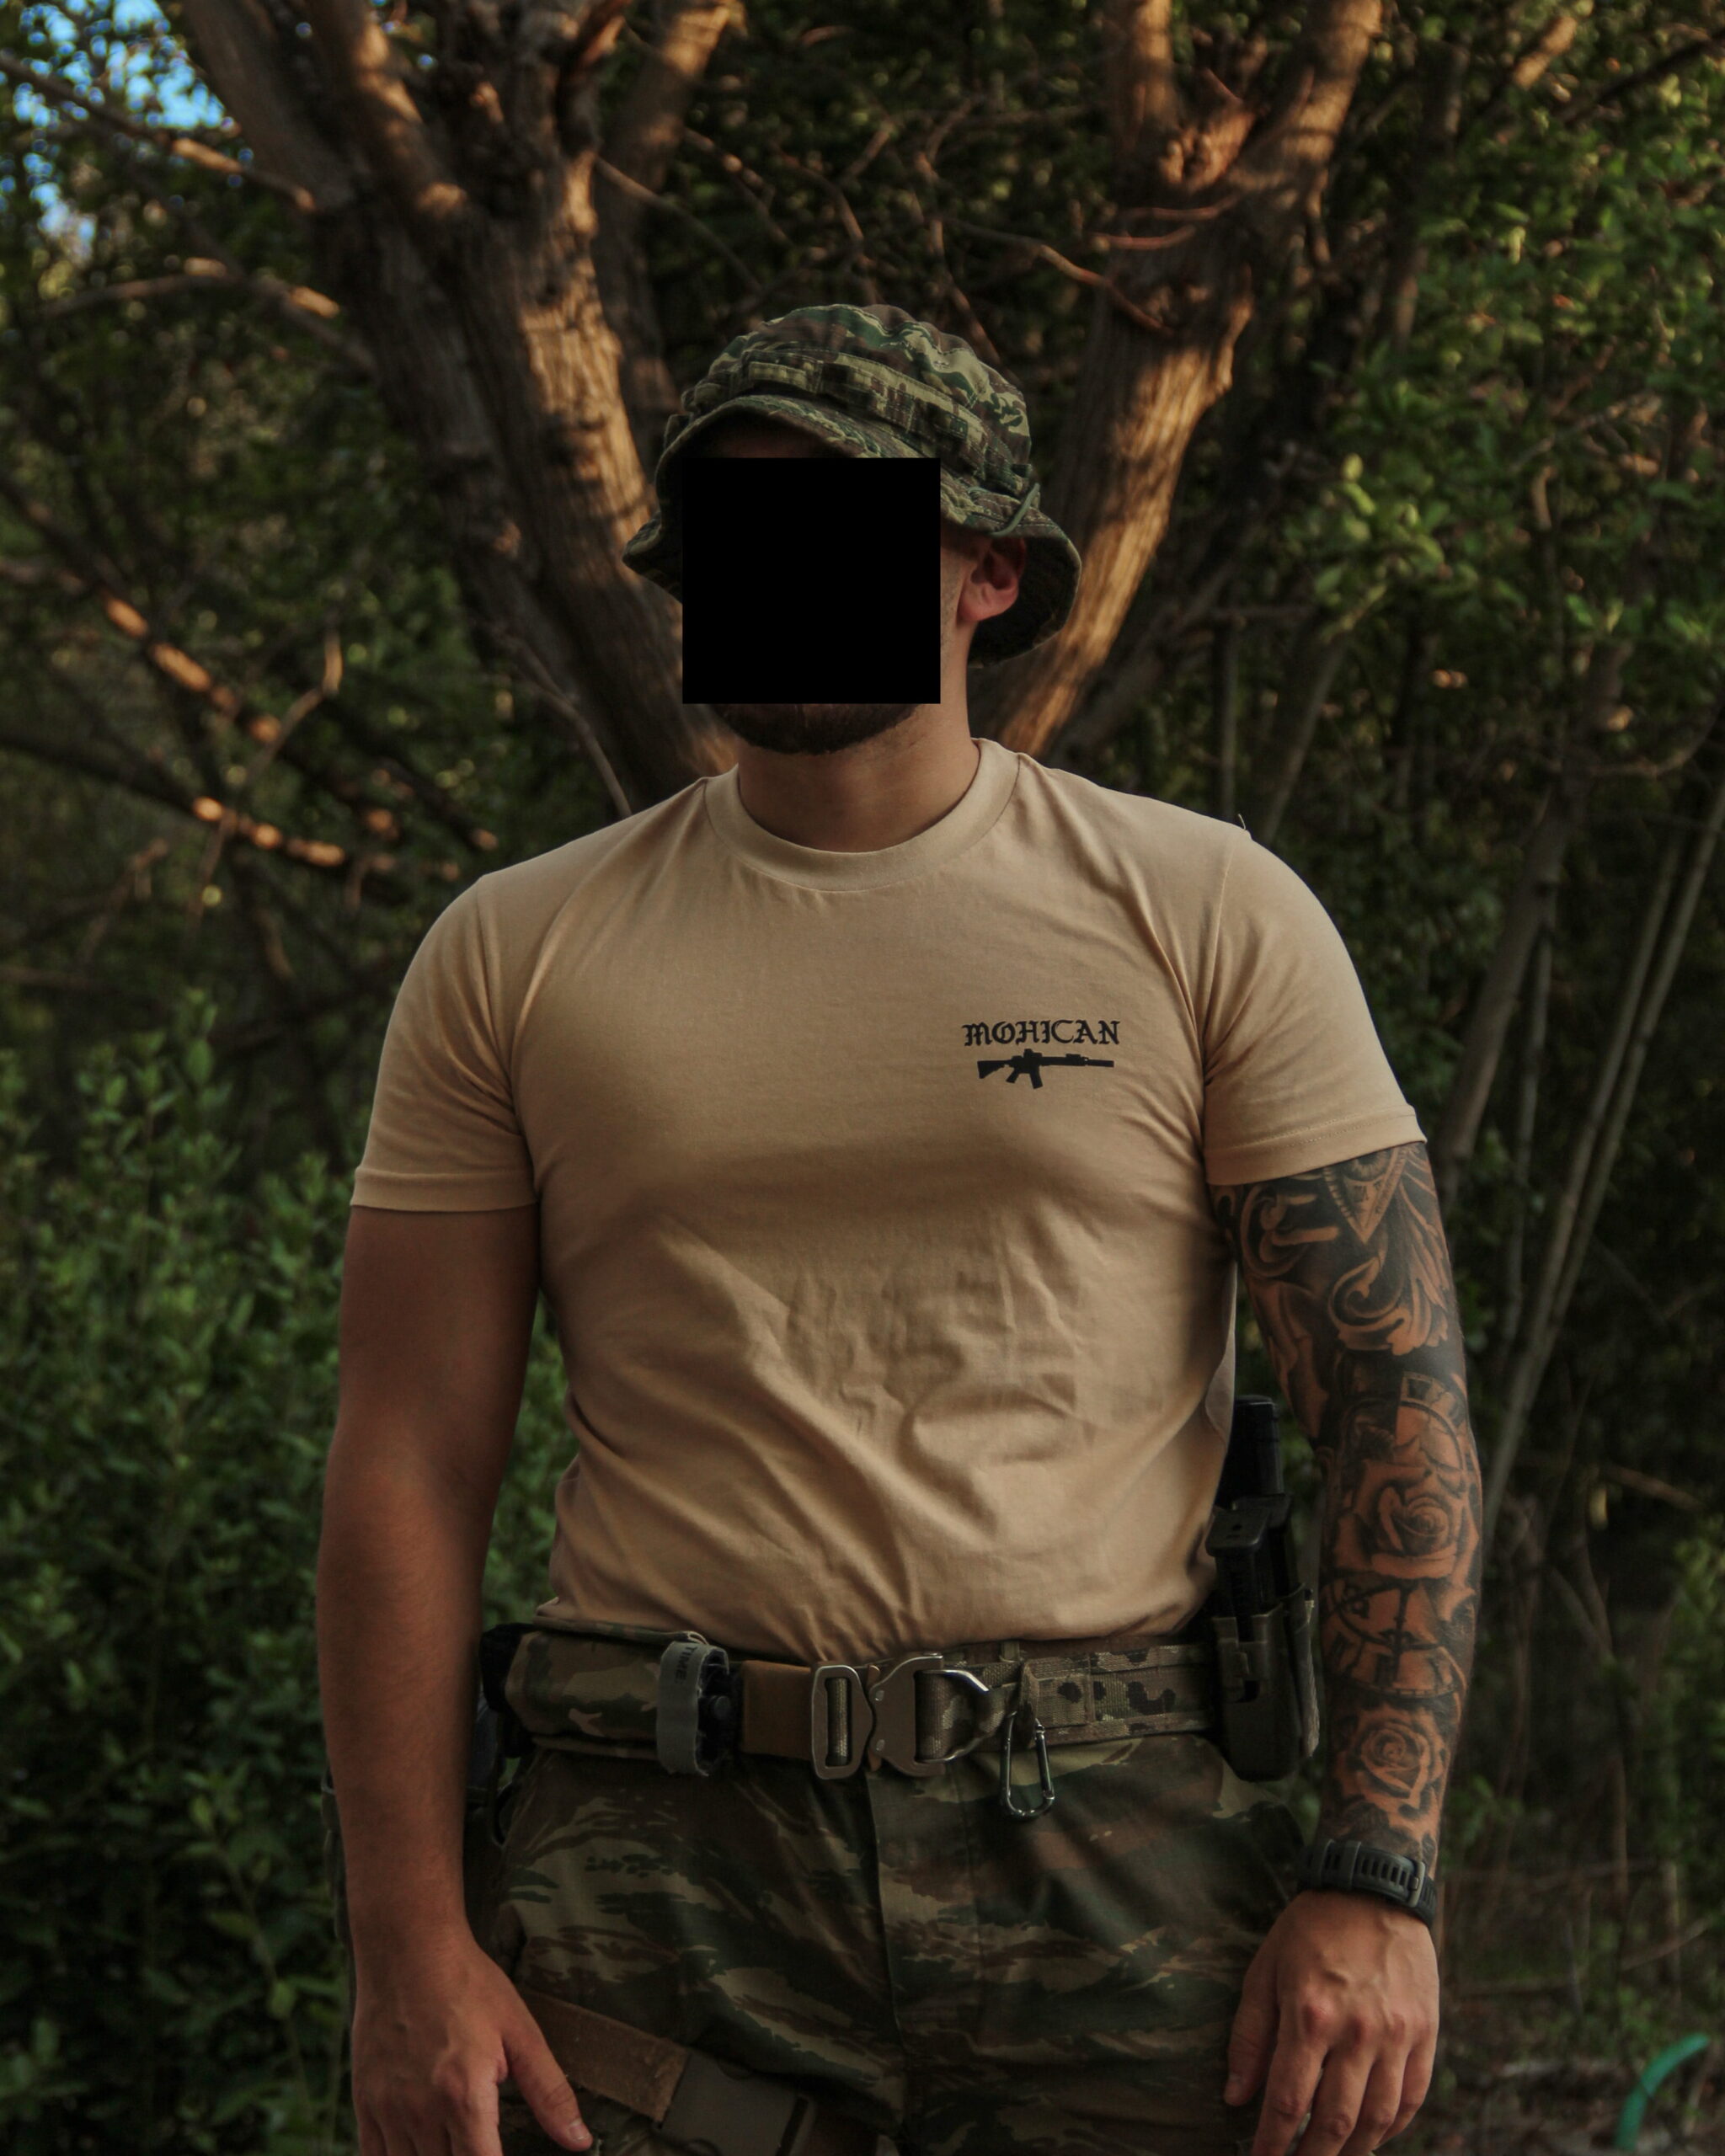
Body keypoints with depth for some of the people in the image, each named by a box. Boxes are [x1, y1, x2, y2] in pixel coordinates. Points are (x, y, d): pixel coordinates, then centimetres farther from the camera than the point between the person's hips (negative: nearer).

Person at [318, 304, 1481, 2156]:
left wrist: (1374, 1880, -9)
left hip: (1115, 1848, 0)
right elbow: (409, 1463, 4)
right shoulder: (512, 957, 7)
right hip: (662, 1859, 1)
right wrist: (410, 1947, -4)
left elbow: (1398, 1409, 1)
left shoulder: (1206, 915, 4)